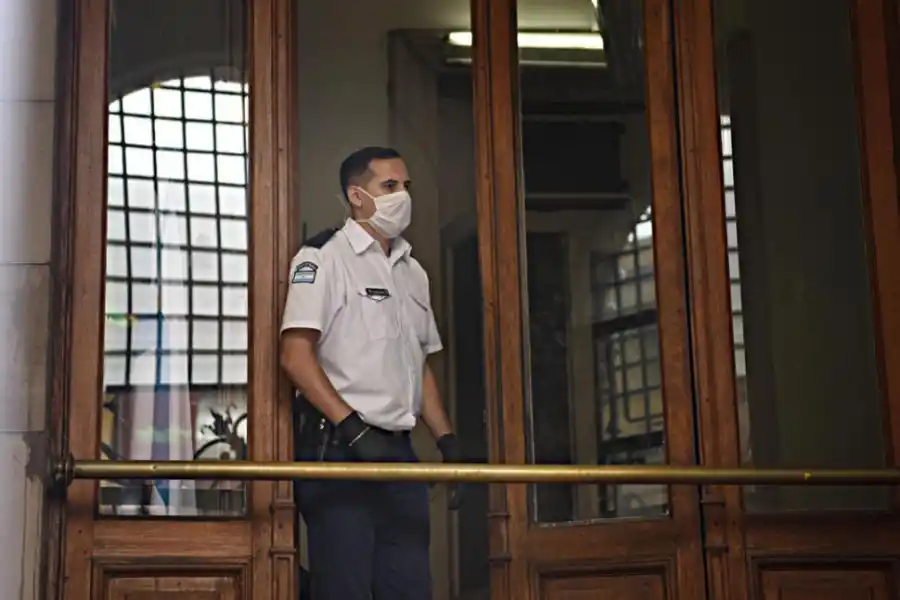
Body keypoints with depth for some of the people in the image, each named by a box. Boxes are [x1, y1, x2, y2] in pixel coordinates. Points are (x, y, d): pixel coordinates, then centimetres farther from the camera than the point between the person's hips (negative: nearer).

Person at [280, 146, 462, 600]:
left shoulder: (412, 271, 19)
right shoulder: (324, 256, -3)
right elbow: (296, 355, -12)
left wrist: (447, 442, 11)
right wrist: (352, 427, -19)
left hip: (399, 451, 7)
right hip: (338, 448, -7)